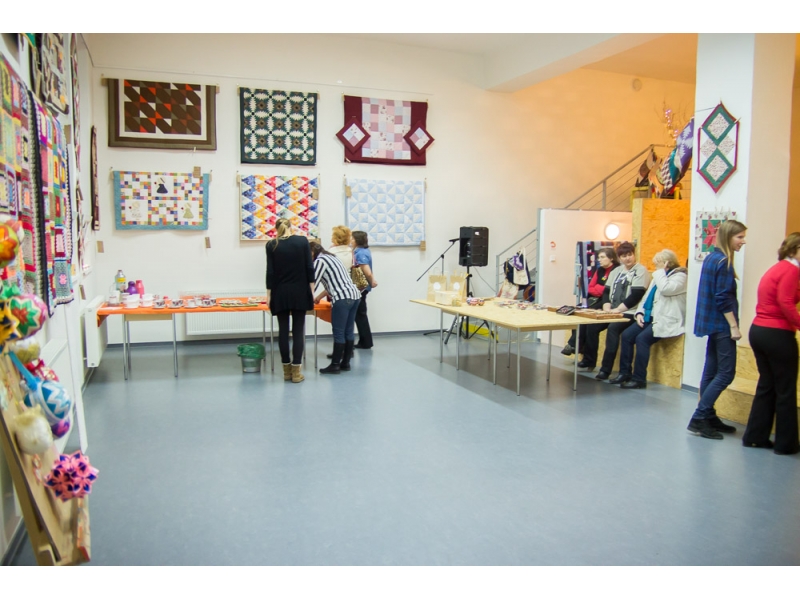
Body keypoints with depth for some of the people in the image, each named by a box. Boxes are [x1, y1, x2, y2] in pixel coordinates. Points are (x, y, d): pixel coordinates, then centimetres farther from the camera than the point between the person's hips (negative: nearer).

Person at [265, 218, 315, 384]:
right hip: (300, 292, 0)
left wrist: (269, 294, 3)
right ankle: (296, 371, 2)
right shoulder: (302, 241, -2)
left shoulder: (271, 245, -2)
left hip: (280, 293, 1)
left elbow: (270, 272, -3)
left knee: (283, 330, 7)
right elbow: (309, 268, -3)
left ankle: (287, 370, 13)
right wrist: (312, 290, 3)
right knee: (298, 331, 2)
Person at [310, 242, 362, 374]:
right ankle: (346, 363, 17)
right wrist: (318, 297, 34)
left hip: (343, 298, -9)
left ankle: (335, 365, 1)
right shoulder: (330, 257, 24)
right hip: (354, 295, 9)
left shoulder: (320, 260, -3)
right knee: (348, 332, 11)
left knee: (338, 333, -4)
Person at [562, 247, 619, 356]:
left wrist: (597, 288, -5)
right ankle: (580, 346, -18)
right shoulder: (599, 270, 16)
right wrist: (602, 289, -7)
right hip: (595, 299, 8)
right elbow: (590, 288, 14)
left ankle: (573, 345, -16)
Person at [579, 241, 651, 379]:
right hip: (612, 312, 7)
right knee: (591, 326, -8)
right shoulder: (616, 271, 16)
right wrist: (606, 307, -6)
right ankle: (589, 360, 10)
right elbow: (606, 291, 13)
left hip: (629, 313, -7)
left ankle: (606, 369, -27)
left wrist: (617, 309, -19)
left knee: (613, 328, -31)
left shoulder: (641, 271, -6)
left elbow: (636, 295, -15)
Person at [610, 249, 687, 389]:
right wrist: (640, 312, 2)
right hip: (650, 317, 9)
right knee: (626, 335, -10)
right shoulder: (659, 277, 21)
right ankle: (625, 372, -4)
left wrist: (661, 271, -11)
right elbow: (647, 297, 19)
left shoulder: (680, 276, -5)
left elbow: (665, 289, -24)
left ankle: (639, 379, -20)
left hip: (666, 321, -8)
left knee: (642, 338, -27)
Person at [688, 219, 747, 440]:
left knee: (711, 372, 12)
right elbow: (723, 298, -19)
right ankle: (698, 420, -6)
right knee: (725, 374, -6)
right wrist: (734, 326, -16)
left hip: (712, 324, 10)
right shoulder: (724, 262, -15)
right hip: (721, 325, -10)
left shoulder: (711, 258, 12)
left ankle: (708, 418, 19)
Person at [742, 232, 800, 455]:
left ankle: (755, 436, 20)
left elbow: (774, 303, 11)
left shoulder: (774, 269, 16)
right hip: (778, 334, -8)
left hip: (758, 330, 8)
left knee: (766, 385, 16)